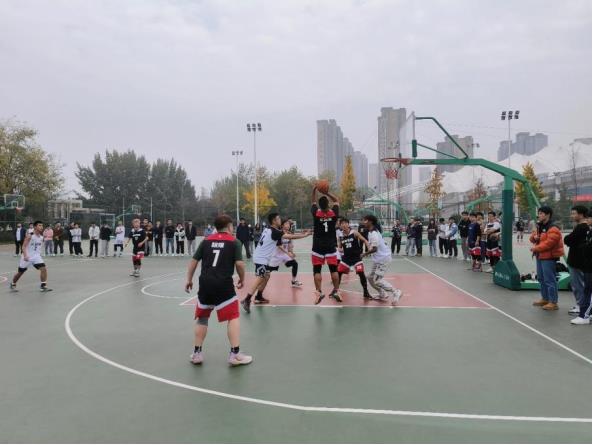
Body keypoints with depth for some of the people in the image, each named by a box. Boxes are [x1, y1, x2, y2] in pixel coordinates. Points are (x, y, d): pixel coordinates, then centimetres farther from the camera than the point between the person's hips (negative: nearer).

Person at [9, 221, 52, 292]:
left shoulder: (41, 237, 2)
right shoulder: (30, 236, -17)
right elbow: (24, 246, -21)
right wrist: (25, 255, -33)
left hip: (36, 256, 4)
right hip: (27, 257, -4)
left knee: (43, 269, -15)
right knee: (20, 272, 11)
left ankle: (43, 286, -10)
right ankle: (13, 285, 36)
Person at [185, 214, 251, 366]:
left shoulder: (206, 240, 11)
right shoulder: (234, 242, 1)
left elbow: (194, 261, 10)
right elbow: (239, 263, -8)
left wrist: (189, 279, 20)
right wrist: (242, 279, 8)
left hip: (205, 283, 4)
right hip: (224, 284, -4)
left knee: (202, 318, 18)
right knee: (233, 317, 5)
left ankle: (197, 353, 22)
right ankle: (235, 354, 3)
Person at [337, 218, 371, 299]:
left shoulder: (354, 233, -10)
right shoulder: (340, 236, 1)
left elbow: (364, 240, -9)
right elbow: (339, 247, 12)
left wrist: (369, 249, -23)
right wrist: (340, 249, -12)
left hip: (356, 257, -3)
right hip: (346, 257, 4)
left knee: (361, 273, -10)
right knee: (338, 272, 1)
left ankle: (366, 292, 4)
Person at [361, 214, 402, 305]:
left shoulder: (374, 234, -22)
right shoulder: (371, 232, 9)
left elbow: (374, 249, -28)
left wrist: (365, 253, -15)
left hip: (383, 258, -10)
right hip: (378, 259, 10)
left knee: (377, 280, -12)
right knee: (370, 278, 11)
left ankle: (396, 292, 0)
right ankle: (383, 295, 22)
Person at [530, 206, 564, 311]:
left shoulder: (553, 229, -16)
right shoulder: (540, 227, 15)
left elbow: (549, 243, -24)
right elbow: (532, 238, 22)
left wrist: (536, 248, -17)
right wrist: (534, 237, -2)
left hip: (549, 258, -10)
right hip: (540, 256, 10)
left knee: (550, 280, -8)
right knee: (541, 279, 18)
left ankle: (553, 302, -3)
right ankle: (545, 299, 30)